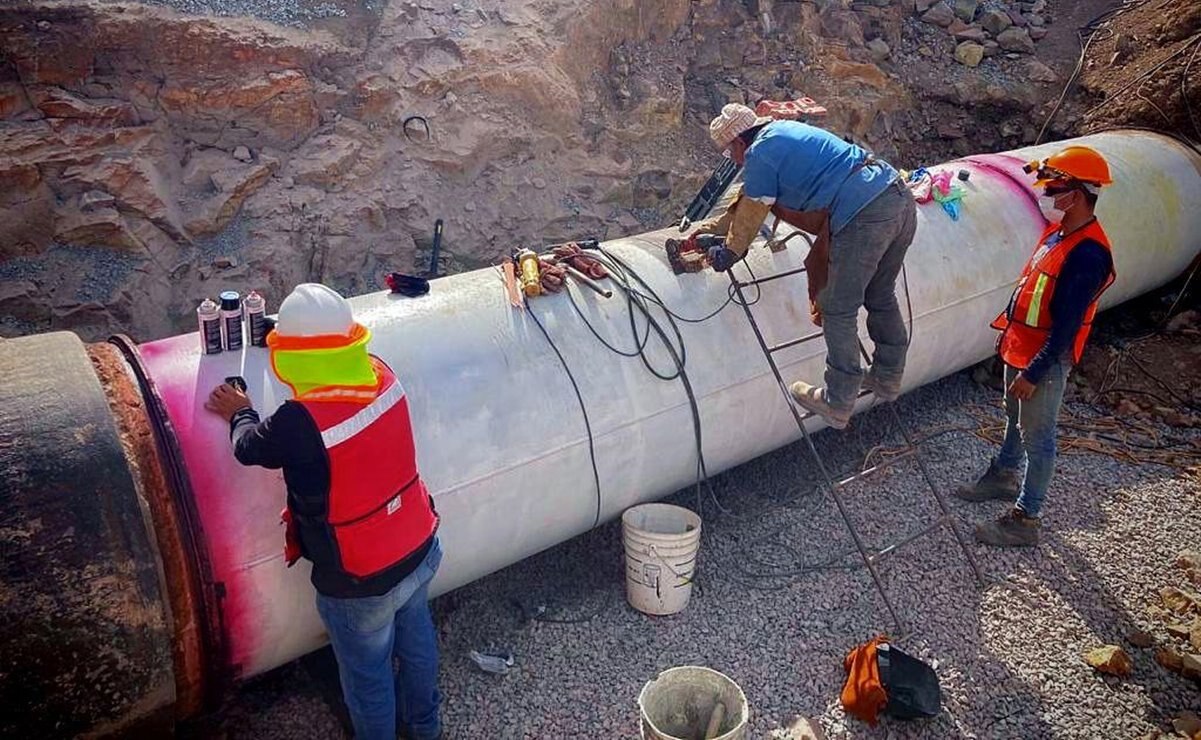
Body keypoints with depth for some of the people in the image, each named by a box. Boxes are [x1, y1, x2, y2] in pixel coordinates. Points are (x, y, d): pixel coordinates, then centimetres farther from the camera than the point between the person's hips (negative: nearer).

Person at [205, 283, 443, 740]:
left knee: (367, 672, 22)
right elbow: (340, 366, 11)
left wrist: (240, 414, 13)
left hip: (360, 583, -6)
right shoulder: (381, 377, -14)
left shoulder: (300, 422, -32)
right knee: (415, 638, 31)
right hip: (420, 550, 7)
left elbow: (249, 449, -9)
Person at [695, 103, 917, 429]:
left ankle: (838, 404, 13)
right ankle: (888, 377, 39)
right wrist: (711, 226, 41)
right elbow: (748, 204, 35)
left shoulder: (759, 155, -2)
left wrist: (729, 252, 25)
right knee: (881, 297, 24)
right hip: (902, 198, 10)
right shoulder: (783, 131, 26)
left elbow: (749, 218, 8)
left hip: (864, 217, -10)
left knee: (838, 311, 3)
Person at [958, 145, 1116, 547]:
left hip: (1045, 361, -9)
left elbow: (1066, 327, -25)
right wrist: (1008, 334, 19)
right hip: (1020, 348, 9)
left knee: (1037, 437, 3)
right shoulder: (1059, 231, 3)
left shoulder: (1087, 253, -26)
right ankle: (1003, 475, 47)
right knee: (1015, 419, 26)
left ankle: (1025, 519, 15)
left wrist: (1033, 373, -22)